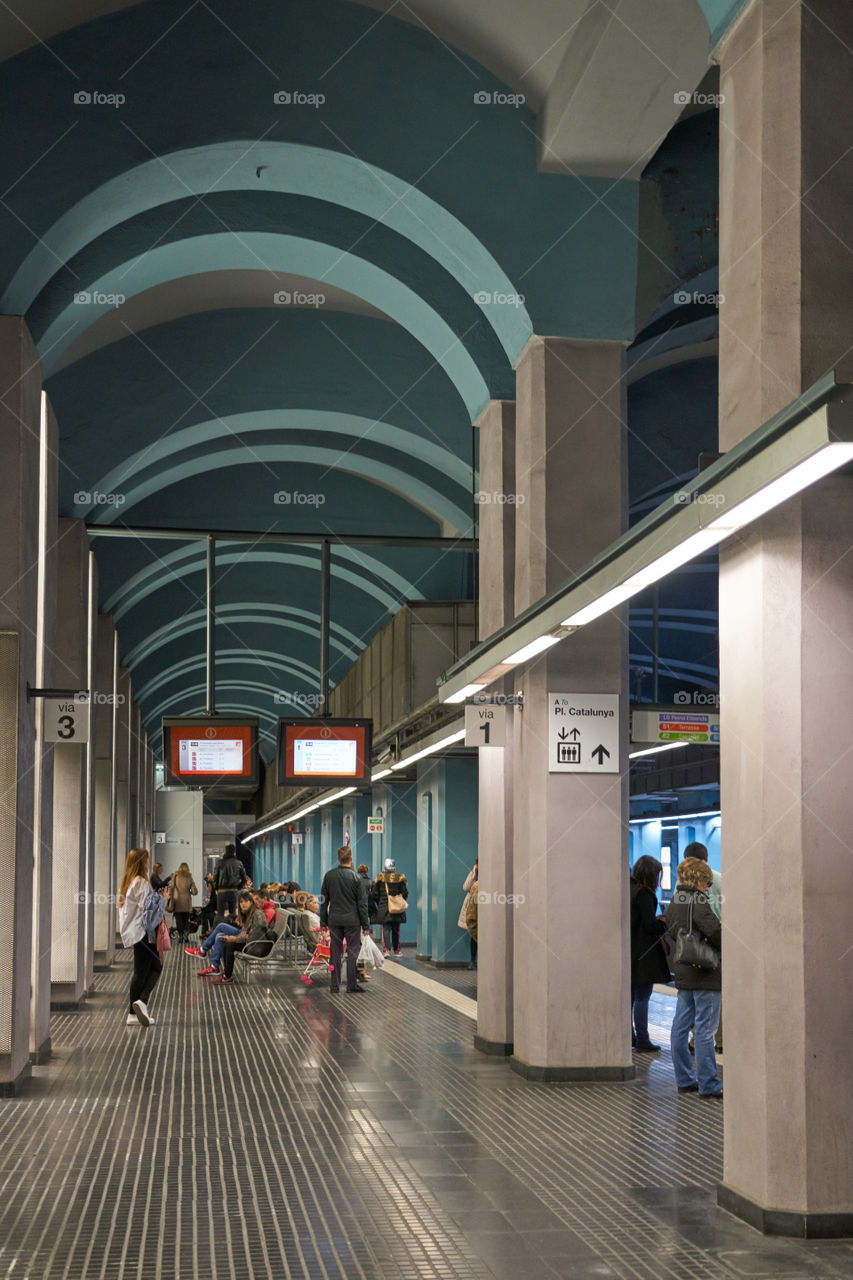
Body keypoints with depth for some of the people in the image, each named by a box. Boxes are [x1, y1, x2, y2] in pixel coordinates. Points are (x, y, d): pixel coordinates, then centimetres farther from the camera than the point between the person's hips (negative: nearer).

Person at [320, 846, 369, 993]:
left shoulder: (329, 875, 1)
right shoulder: (356, 878, -8)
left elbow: (324, 900, 7)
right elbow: (362, 903, -6)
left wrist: (323, 921, 14)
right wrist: (365, 925, -1)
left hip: (334, 920, 3)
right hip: (352, 920, -3)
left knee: (335, 952, 8)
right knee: (353, 952, 2)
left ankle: (335, 984, 10)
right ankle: (352, 985, 3)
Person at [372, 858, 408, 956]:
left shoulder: (380, 878, -2)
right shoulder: (400, 878, -3)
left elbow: (375, 894, 2)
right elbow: (405, 893, 1)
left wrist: (379, 904, 16)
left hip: (384, 907, -1)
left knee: (386, 930, 0)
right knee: (396, 930, 10)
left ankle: (386, 950, -10)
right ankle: (396, 951, 16)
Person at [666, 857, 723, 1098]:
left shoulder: (673, 904, 12)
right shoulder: (697, 904, -16)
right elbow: (714, 931, -24)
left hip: (683, 973, 9)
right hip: (705, 975, -9)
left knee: (680, 1026, 12)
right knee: (705, 1029, -4)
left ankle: (684, 1080, 19)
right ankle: (708, 1085, 0)